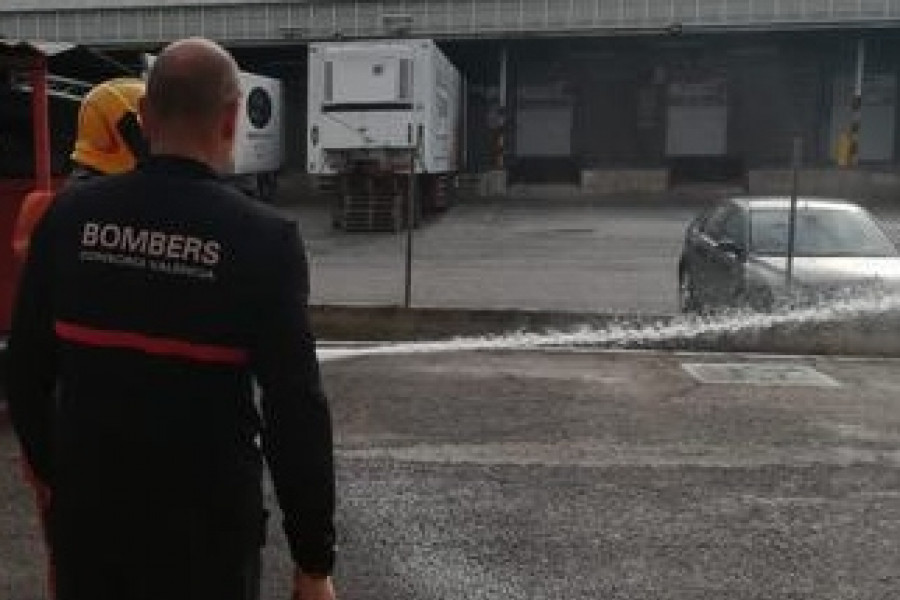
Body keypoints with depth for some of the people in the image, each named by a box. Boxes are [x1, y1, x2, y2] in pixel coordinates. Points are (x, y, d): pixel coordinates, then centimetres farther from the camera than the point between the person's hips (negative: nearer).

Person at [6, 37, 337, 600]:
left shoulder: (69, 215, -5)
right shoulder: (263, 239, -17)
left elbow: (26, 368, 2)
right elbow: (296, 411, -17)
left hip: (87, 511, 4)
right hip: (207, 524, -3)